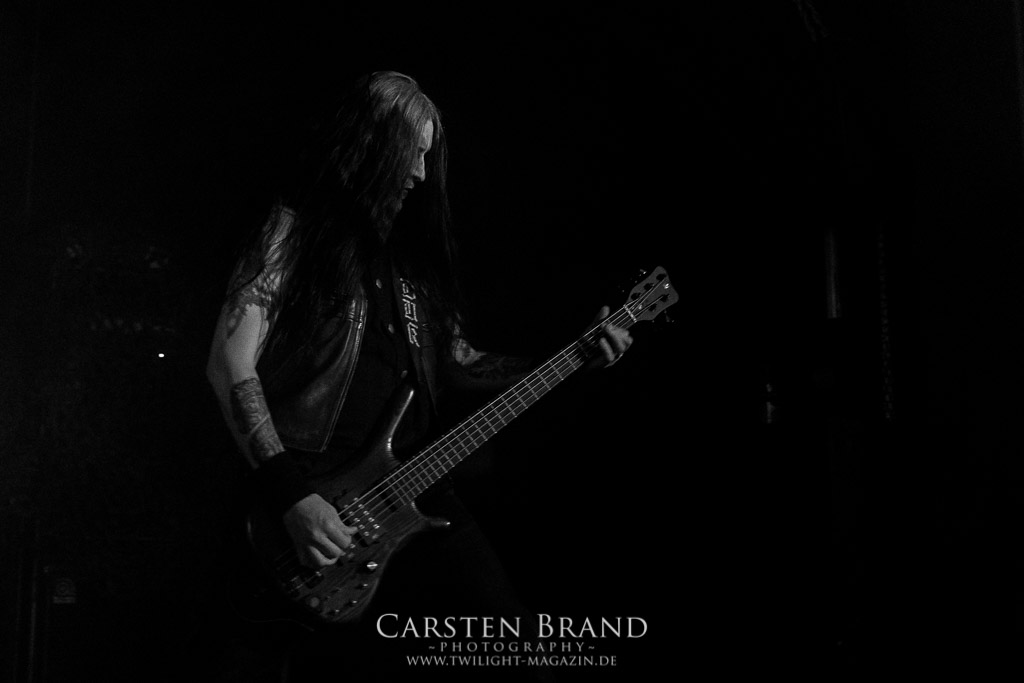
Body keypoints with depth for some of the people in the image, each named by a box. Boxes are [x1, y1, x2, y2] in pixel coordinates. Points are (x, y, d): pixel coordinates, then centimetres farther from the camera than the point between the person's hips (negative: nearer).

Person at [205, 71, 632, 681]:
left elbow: (457, 361, 17)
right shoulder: (295, 231, -5)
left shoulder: (408, 246, 14)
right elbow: (230, 364, -14)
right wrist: (290, 495, -22)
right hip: (322, 501, -6)